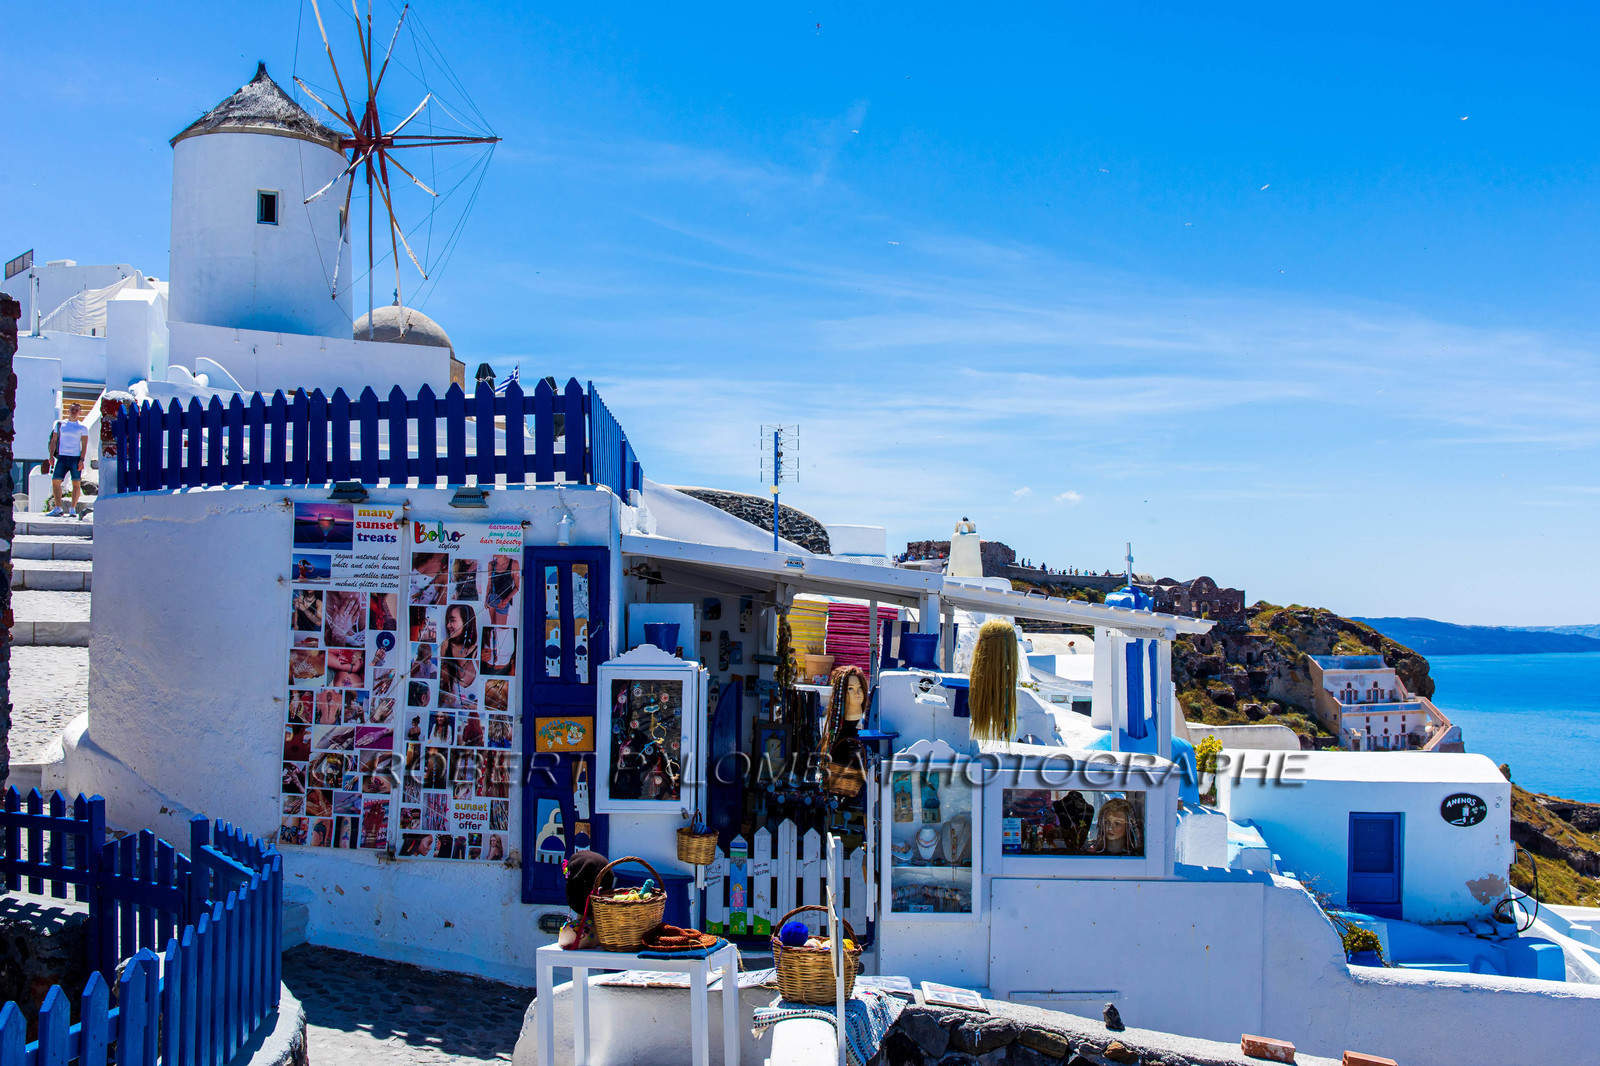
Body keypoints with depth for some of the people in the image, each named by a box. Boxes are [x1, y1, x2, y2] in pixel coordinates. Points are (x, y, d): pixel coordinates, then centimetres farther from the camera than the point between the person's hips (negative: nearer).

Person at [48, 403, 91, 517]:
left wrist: (81, 460, -8)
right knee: (55, 481, -5)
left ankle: (73, 509, 4)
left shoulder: (82, 427, 6)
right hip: (62, 456, 2)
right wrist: (51, 455, 3)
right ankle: (58, 508, 1)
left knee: (76, 483, -3)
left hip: (76, 457, -2)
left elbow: (84, 445, 2)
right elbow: (54, 440, 13)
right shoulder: (59, 424, 12)